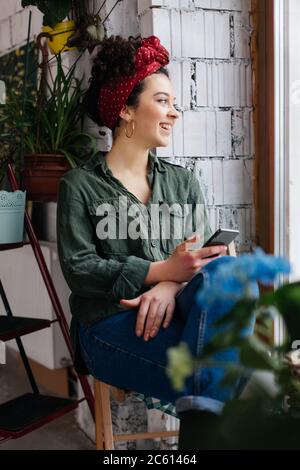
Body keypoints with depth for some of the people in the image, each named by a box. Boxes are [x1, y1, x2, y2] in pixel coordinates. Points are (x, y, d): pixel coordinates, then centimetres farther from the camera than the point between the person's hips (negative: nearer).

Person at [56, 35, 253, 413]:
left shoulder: (183, 181, 17)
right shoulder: (80, 185, 4)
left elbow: (204, 258, 6)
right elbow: (78, 269, -7)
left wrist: (172, 287, -18)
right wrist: (163, 271, -18)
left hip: (171, 316, 5)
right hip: (110, 326, -5)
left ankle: (207, 407, -28)